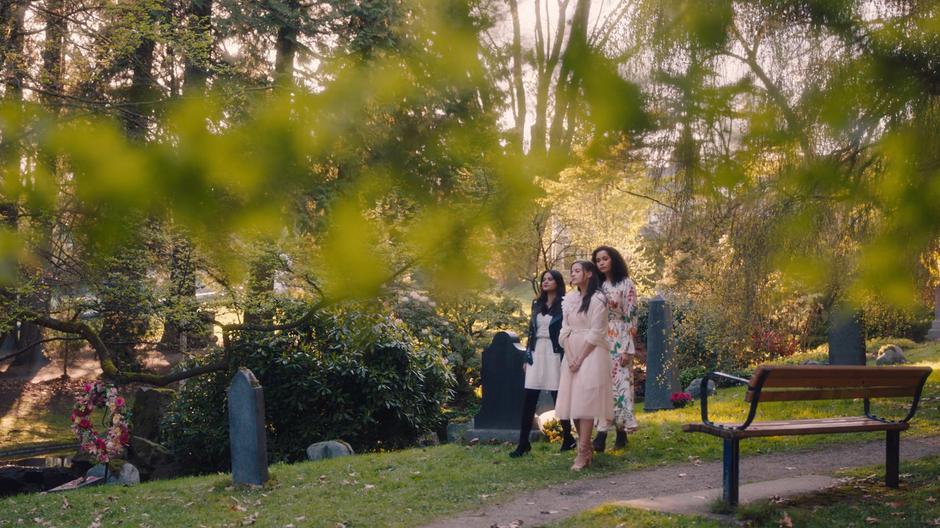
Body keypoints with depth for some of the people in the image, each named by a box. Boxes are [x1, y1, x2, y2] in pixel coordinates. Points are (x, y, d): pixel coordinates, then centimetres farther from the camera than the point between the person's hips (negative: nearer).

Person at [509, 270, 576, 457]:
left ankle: (568, 438, 17)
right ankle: (523, 443, 2)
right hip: (536, 354, 5)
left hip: (554, 355, -5)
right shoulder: (537, 304, 14)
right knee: (528, 400, 0)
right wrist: (527, 357, 13)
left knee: (559, 398, 1)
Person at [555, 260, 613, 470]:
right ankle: (586, 448, 11)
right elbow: (565, 330, 9)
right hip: (572, 354, 7)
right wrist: (570, 358, -4)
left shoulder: (597, 299, -7)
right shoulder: (569, 299, 13)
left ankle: (583, 453, -12)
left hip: (591, 354, -7)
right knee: (573, 402, 3)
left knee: (585, 402, -11)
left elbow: (595, 333, -12)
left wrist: (580, 359, -13)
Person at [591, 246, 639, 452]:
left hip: (619, 341, -5)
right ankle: (601, 433, -1)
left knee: (619, 384, -7)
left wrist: (627, 348, -12)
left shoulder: (626, 284, -2)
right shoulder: (598, 286, 13)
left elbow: (631, 317, -7)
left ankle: (621, 431, -4)